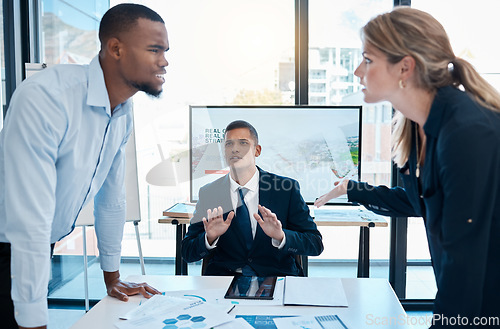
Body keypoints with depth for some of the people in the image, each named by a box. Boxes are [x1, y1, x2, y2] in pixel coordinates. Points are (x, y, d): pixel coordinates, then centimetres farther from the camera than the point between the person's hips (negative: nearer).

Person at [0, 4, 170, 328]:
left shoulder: (124, 112, -5)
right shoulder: (45, 97, -30)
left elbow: (112, 197, 4)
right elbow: (29, 219, -31)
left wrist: (112, 277, 10)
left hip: (46, 247, 7)